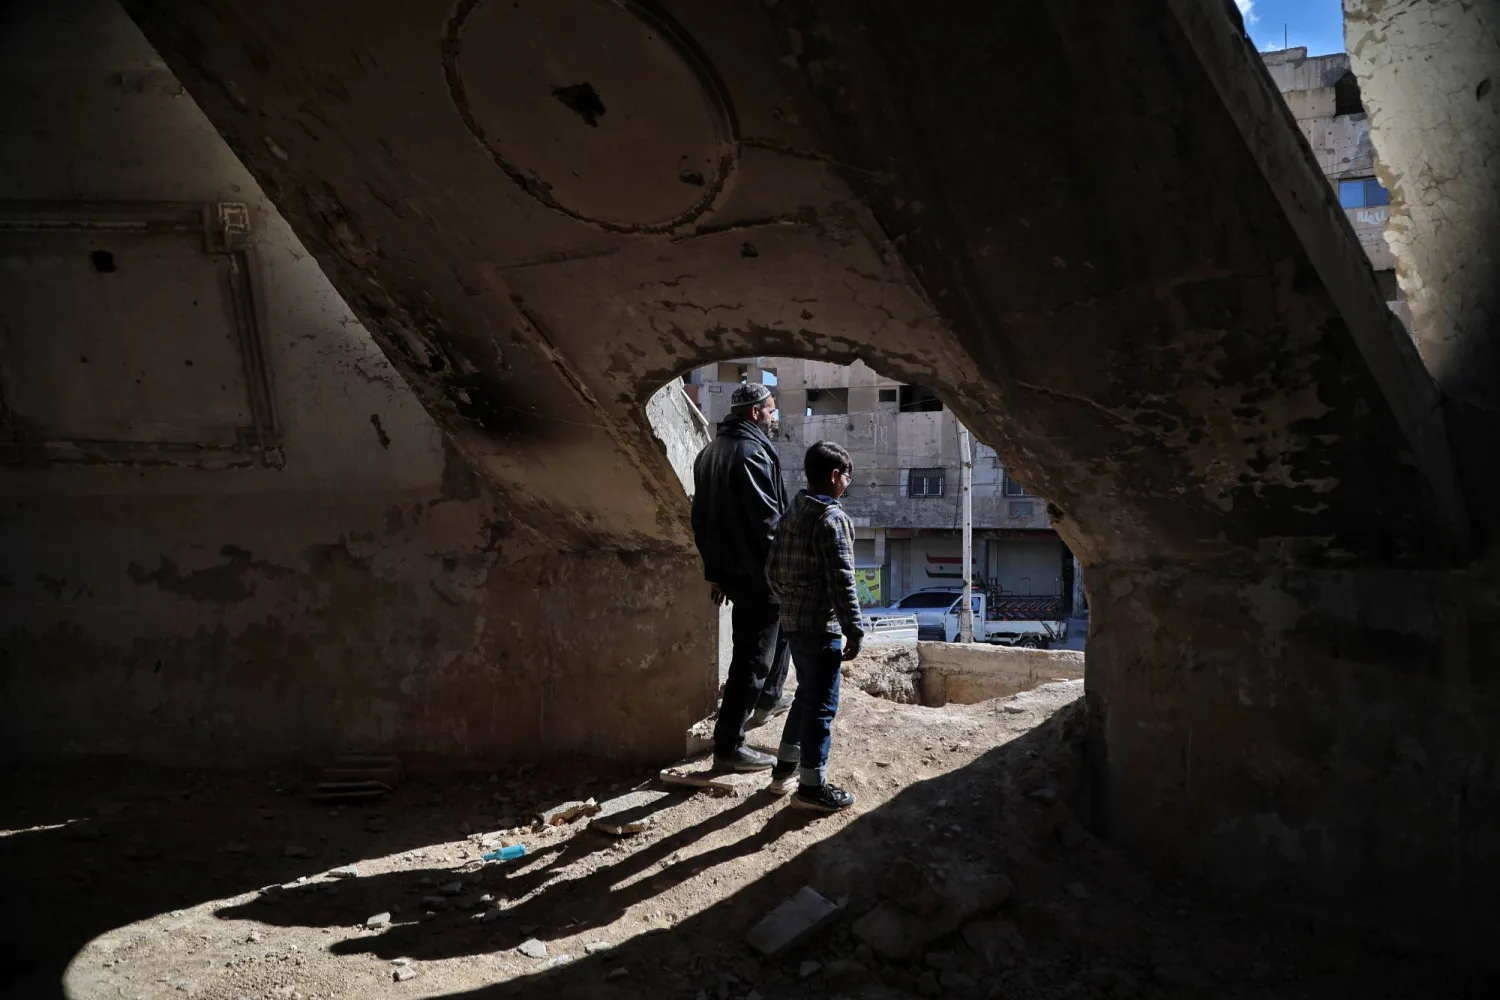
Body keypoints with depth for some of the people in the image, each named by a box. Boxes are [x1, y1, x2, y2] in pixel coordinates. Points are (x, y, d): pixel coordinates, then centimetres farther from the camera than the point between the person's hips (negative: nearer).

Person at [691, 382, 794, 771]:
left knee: (780, 621, 30)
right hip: (756, 571, -10)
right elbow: (767, 519, -21)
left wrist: (713, 570, 20)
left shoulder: (710, 451, 13)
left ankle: (768, 698, 40)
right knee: (752, 658, -4)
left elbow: (701, 516, 16)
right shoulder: (752, 450, -17)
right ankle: (728, 747, 0)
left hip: (728, 568, 10)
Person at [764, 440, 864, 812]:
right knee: (821, 704, 0)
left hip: (792, 621, 9)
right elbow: (842, 580, -20)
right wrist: (854, 630, -15)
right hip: (821, 626, -9)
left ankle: (784, 769, 30)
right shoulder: (832, 518, -16)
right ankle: (812, 787, 8)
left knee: (806, 694, 22)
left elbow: (773, 569, 15)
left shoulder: (791, 513, 10)